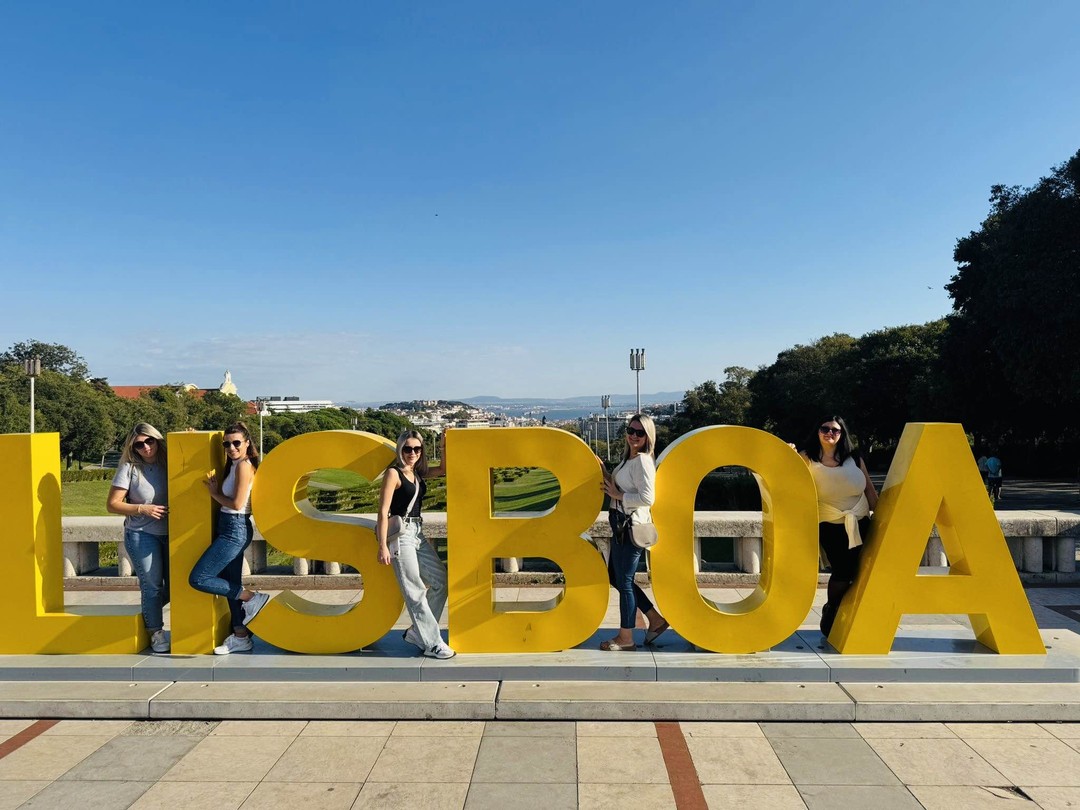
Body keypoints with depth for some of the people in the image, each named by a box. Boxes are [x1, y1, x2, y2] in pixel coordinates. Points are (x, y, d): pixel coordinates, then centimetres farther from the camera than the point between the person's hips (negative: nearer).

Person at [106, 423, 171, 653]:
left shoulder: (169, 463, 1)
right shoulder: (129, 468, -6)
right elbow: (112, 504, -5)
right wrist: (143, 509, -17)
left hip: (171, 534, 3)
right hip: (142, 535, -3)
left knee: (173, 587, 9)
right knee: (152, 585, 1)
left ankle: (147, 614, 35)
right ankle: (155, 631, 18)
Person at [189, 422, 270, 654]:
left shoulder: (244, 465, -14)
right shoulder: (234, 465, 14)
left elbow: (237, 504, -18)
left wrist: (214, 493, -4)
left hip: (235, 529, -9)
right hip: (230, 529, 9)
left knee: (198, 578, -9)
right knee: (230, 584, 13)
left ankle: (252, 599, -1)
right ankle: (241, 637, 21)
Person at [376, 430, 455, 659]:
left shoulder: (417, 472, 12)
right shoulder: (394, 473, -9)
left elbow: (443, 469, 23)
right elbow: (383, 511, -13)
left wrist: (443, 446, 7)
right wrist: (383, 546, -18)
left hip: (417, 533, 9)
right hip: (401, 534, -9)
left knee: (441, 581, 10)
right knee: (415, 591, -4)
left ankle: (417, 632, 21)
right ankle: (432, 644, 3)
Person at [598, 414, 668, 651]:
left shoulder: (642, 461, -16)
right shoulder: (628, 459, 13)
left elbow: (647, 498, -24)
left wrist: (617, 495, -16)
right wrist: (604, 472, 9)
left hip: (632, 527, -10)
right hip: (621, 524, 10)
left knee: (624, 581, 1)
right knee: (616, 577, 18)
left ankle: (626, 638, 15)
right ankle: (655, 618, 27)